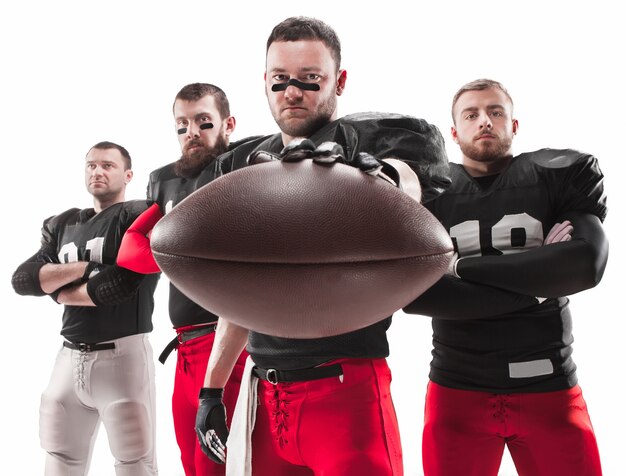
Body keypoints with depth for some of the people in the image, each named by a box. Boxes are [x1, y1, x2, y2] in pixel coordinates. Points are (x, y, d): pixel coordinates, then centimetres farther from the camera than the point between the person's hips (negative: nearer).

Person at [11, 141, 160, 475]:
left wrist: (60, 292, -3)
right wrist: (83, 267, -10)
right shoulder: (62, 225, 14)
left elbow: (121, 283, -19)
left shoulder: (138, 217, -5)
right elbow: (21, 280, 3)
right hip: (70, 357, 6)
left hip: (121, 354, -6)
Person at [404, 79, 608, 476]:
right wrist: (534, 285, -13)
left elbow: (587, 261, -14)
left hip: (550, 387, 0)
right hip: (457, 390, 0)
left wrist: (463, 268, -13)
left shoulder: (567, 173, 2)